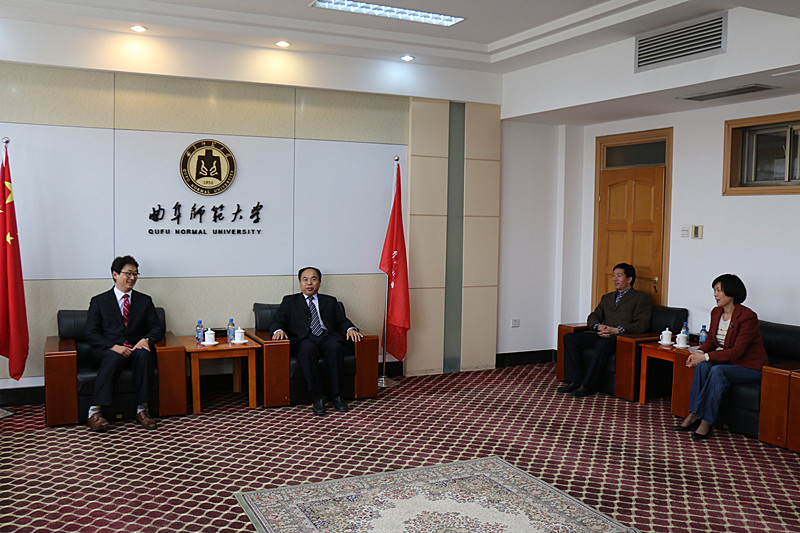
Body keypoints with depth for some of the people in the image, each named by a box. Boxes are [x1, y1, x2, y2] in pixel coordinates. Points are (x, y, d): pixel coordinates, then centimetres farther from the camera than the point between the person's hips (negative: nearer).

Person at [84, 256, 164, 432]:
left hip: (134, 349, 2)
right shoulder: (99, 301, 9)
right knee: (114, 357, -37)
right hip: (106, 351, -2)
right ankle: (95, 412, -36)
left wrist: (146, 340, -13)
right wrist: (113, 346, -18)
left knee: (144, 354, -32)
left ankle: (142, 409, -30)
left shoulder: (145, 301, 17)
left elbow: (157, 328, 11)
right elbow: (91, 334, 0)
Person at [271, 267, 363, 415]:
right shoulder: (290, 301, 23)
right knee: (307, 349, -38)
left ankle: (336, 395, -26)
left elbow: (342, 320, 18)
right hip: (305, 338, -1)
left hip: (327, 336, 2)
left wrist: (350, 328, -5)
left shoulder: (330, 301, 27)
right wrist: (278, 330, -12)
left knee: (335, 347, -34)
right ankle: (317, 397, -33)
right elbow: (277, 321, 12)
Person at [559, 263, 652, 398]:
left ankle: (587, 385, -31)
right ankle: (576, 380, -16)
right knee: (569, 338, -14)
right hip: (602, 335, 7)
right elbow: (592, 317, 19)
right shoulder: (607, 297, 28)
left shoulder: (641, 298, 8)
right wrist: (598, 326, -7)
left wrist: (616, 330, -18)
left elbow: (642, 325, -5)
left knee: (603, 343, -39)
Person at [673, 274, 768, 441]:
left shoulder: (748, 316, -20)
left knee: (717, 370, -33)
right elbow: (711, 340, 11)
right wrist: (699, 352, -11)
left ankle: (706, 421, -28)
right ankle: (694, 415, -26)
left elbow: (737, 351, -23)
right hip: (727, 361, 6)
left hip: (750, 367, -6)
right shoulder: (716, 312, 4)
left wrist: (706, 356, -25)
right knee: (702, 366, -24)